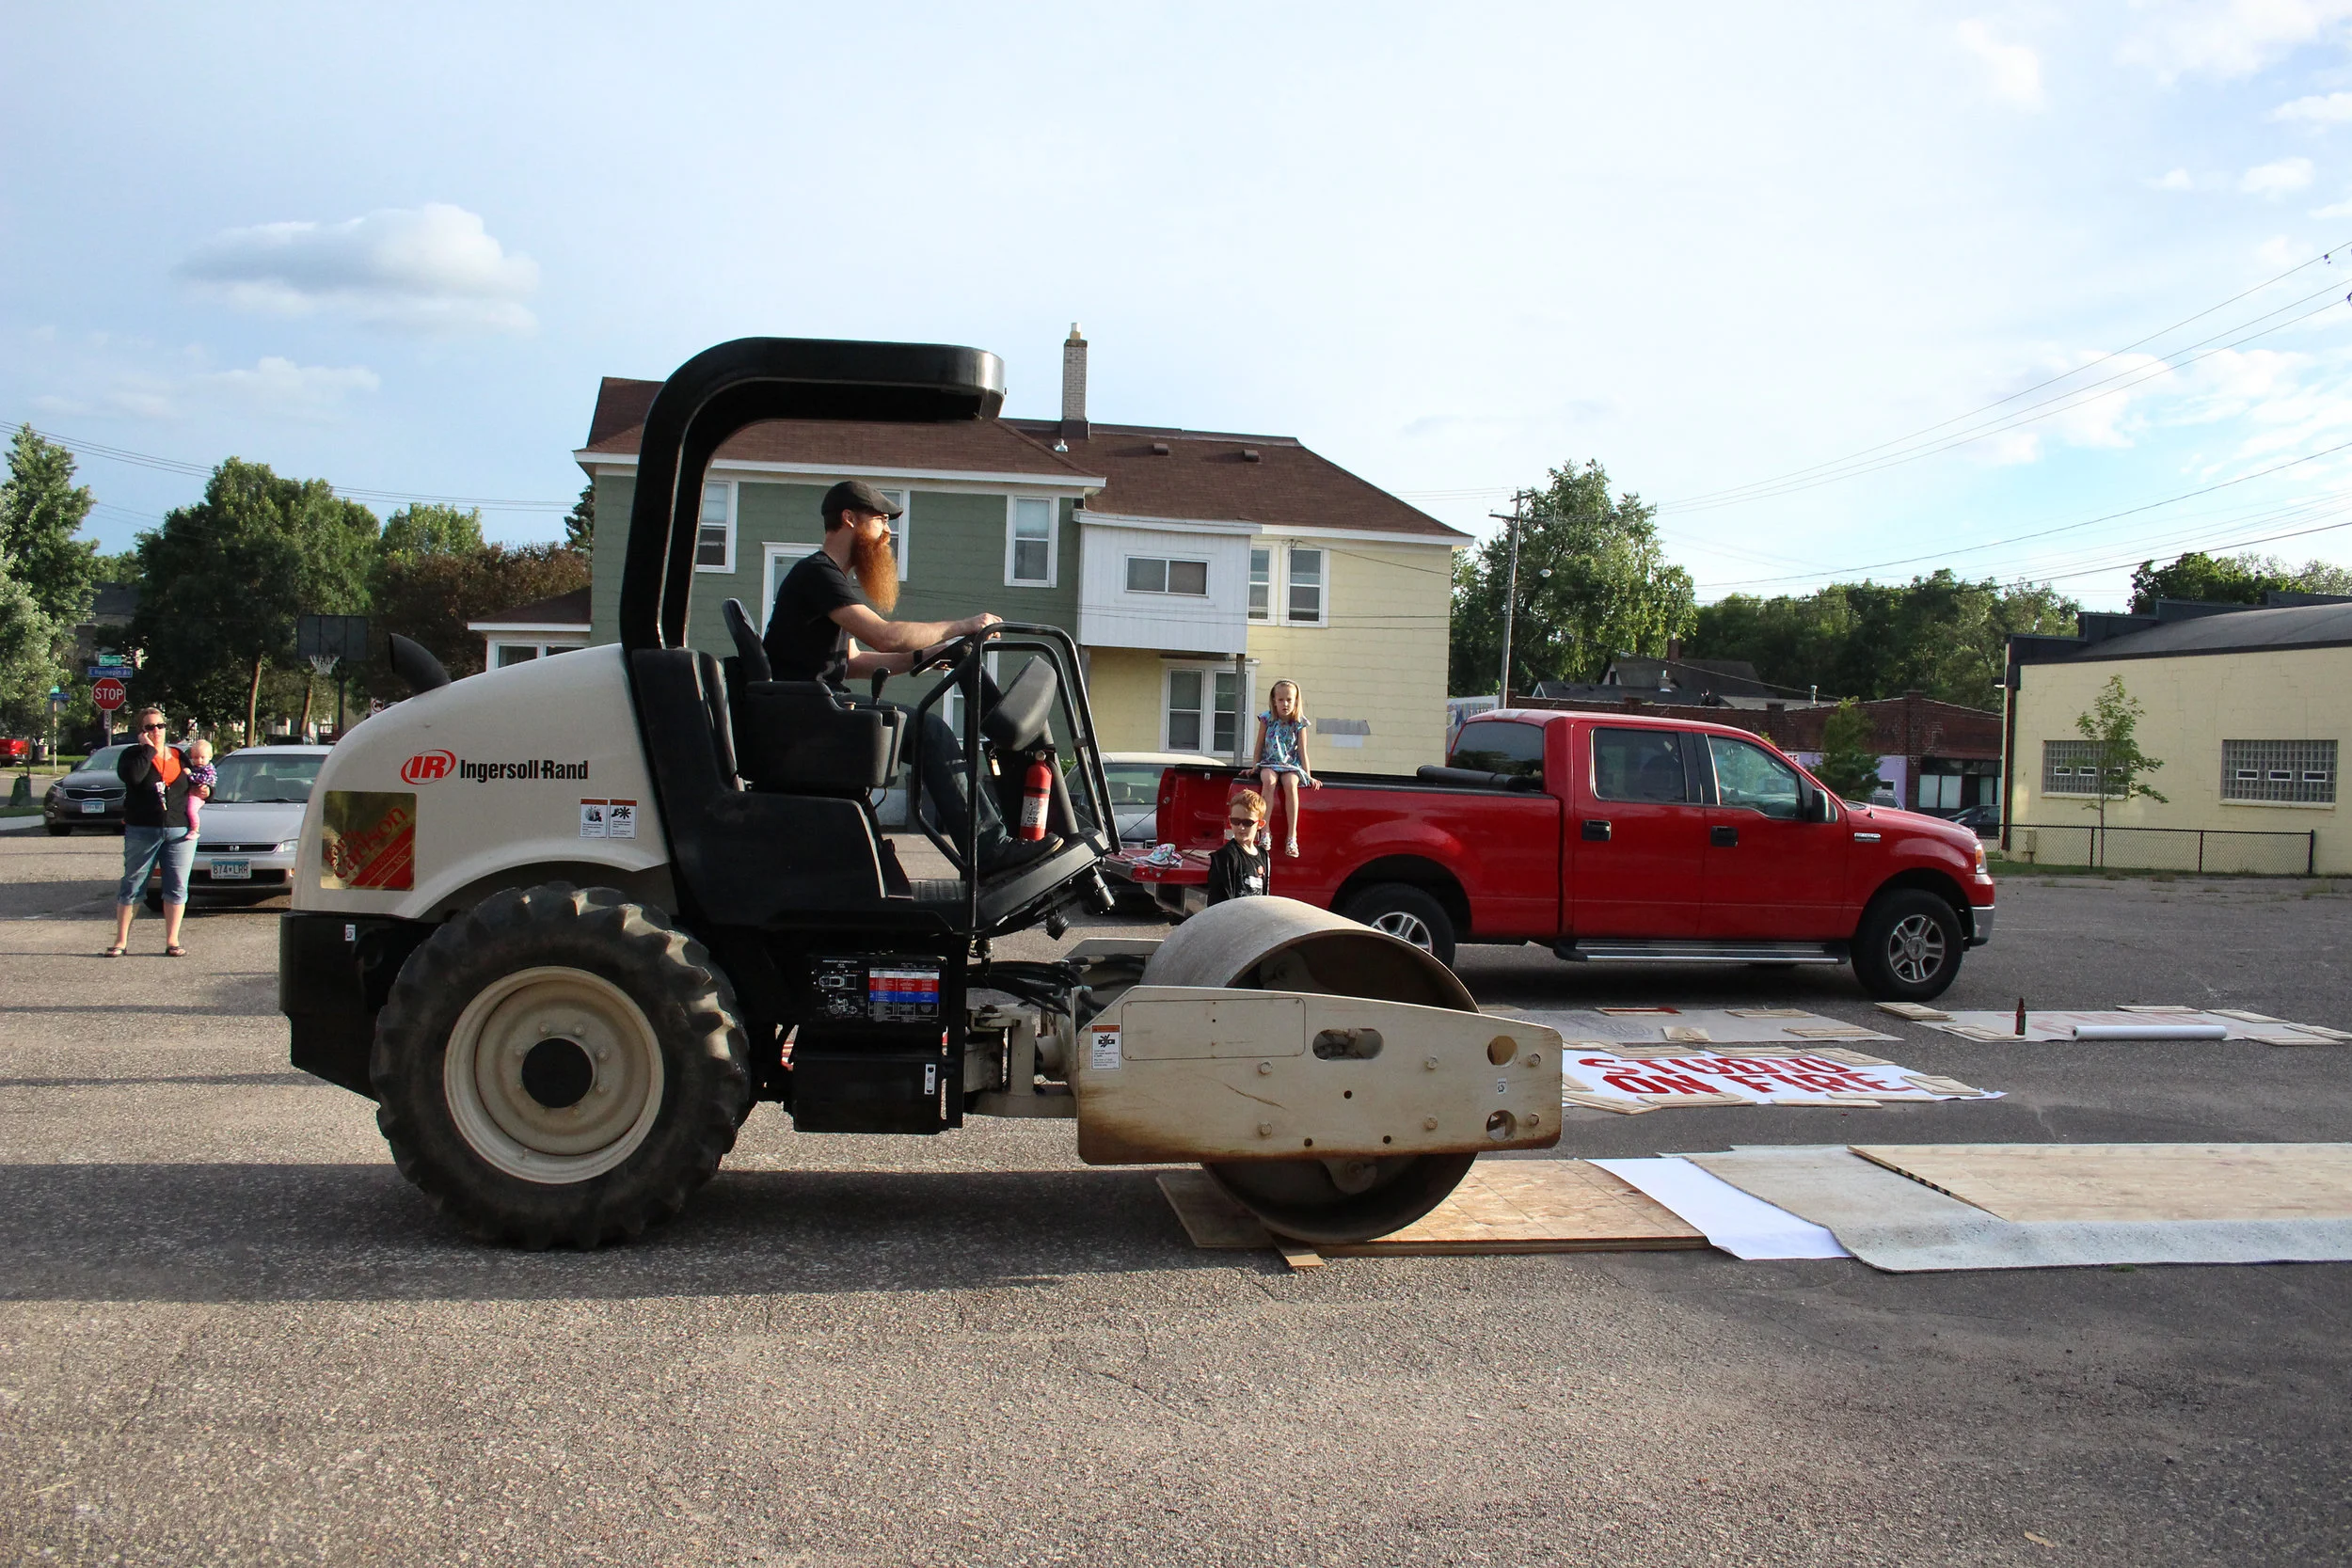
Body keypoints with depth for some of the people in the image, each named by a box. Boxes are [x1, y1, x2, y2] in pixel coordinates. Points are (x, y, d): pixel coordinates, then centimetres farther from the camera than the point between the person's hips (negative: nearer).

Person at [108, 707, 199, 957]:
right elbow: (133, 776, -18)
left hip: (180, 832, 3)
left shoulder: (180, 757, 17)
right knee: (132, 887, 2)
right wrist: (148, 749, -10)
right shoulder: (133, 755, 5)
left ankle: (172, 941, 9)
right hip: (142, 831, -3)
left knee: (177, 888, 2)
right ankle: (121, 941, 9)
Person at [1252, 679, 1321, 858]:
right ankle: (1266, 831, -33)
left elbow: (1302, 751, 0)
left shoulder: (1299, 724, 0)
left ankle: (1292, 836, -32)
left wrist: (1309, 776, -5)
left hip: (1291, 764, 0)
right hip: (1269, 763, 0)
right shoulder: (1267, 719, -1)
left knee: (1290, 784, -33)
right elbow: (1260, 745, 8)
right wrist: (1255, 767, 7)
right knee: (1268, 780, -34)